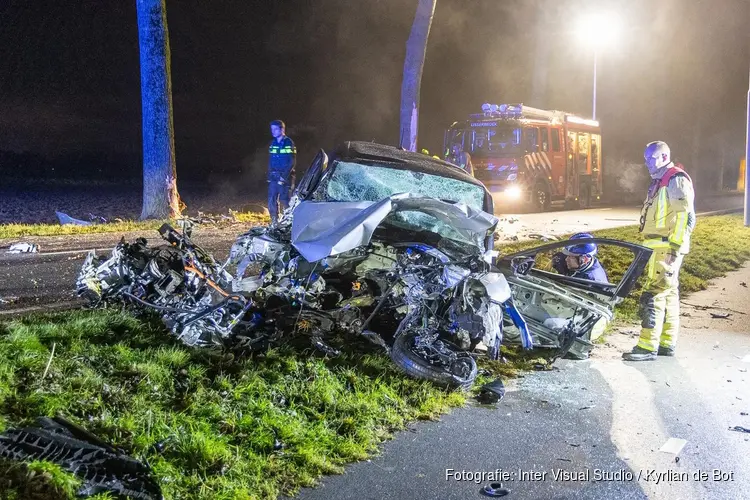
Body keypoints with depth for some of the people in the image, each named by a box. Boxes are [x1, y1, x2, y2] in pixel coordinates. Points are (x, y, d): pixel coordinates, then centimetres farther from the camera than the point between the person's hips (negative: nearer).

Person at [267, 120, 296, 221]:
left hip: (285, 177, -6)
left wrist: (284, 177, -16)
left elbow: (292, 162, -10)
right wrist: (270, 175, 8)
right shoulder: (273, 143, 13)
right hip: (273, 177, 6)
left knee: (284, 201, -6)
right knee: (271, 201, 4)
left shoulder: (288, 143, -6)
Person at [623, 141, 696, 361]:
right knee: (668, 294, 13)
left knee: (653, 295, -13)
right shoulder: (660, 181, 19)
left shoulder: (676, 179, -11)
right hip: (659, 247, 10)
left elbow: (685, 216, -19)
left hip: (667, 248, -10)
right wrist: (649, 246, 22)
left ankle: (648, 346, -13)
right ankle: (667, 343, 19)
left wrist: (675, 246, -24)